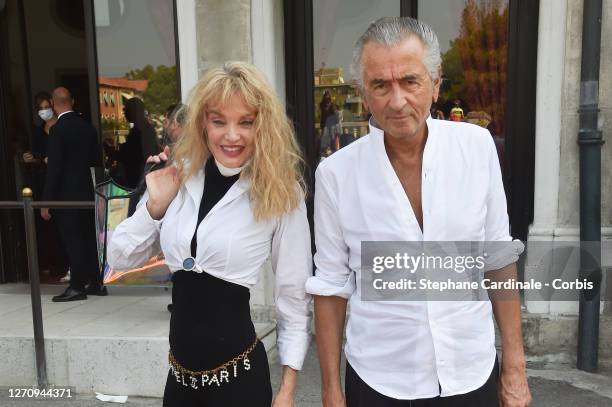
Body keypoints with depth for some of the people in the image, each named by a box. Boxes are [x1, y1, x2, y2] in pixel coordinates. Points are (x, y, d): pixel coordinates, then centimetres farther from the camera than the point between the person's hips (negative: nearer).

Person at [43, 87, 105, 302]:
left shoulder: (58, 129, -14)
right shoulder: (87, 126, 5)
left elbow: (54, 167, -16)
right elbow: (97, 159, 11)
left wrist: (46, 202, -13)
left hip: (66, 193, -6)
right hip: (85, 190, 7)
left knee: (72, 240, 0)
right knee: (88, 237, 14)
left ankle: (77, 286, 6)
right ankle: (96, 282, 21)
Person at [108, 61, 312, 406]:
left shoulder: (281, 193, -11)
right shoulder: (179, 178, -2)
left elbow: (294, 294, -6)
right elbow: (120, 259, 4)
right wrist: (155, 205, -11)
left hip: (238, 372, -3)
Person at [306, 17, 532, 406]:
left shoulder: (477, 146, -8)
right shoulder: (336, 172, -12)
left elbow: (498, 259, -1)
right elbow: (331, 285, -5)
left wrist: (515, 367, 1)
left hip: (473, 374, 2)